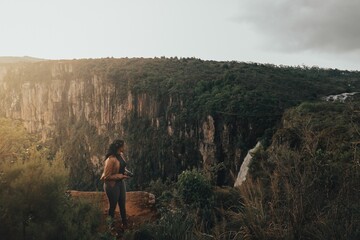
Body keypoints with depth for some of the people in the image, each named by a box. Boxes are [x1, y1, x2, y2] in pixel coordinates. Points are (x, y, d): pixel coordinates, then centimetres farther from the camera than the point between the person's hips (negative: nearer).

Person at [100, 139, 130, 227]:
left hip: (121, 182, 8)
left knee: (122, 204, 19)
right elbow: (106, 176, -22)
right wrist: (120, 176, -22)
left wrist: (124, 173, 0)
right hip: (112, 185, -8)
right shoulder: (111, 159, -26)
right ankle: (110, 225, 30)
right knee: (112, 206, 10)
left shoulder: (121, 155, -1)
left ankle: (125, 223, 36)